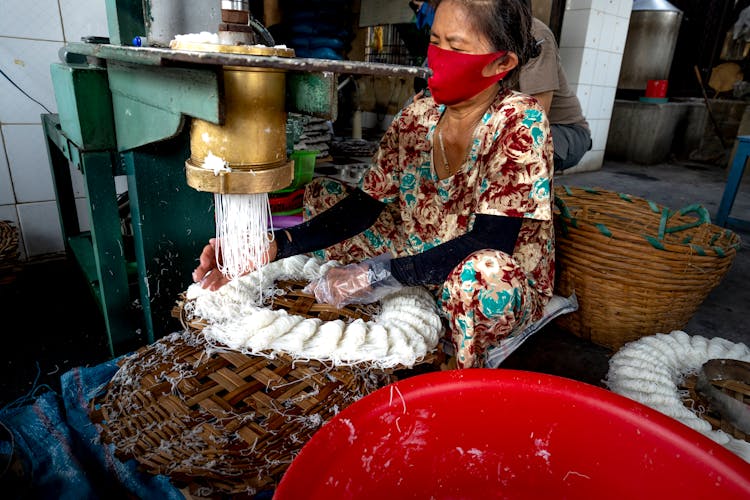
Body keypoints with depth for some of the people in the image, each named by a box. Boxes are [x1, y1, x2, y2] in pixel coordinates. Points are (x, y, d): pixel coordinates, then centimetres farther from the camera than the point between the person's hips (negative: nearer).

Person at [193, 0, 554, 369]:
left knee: (485, 272, -41)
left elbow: (492, 241, -27)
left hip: (507, 287, -4)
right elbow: (364, 205, -7)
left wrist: (378, 276, -32)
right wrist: (272, 248, -21)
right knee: (321, 195, 0)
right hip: (419, 263, 5)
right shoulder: (417, 116, -4)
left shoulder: (519, 122, -19)